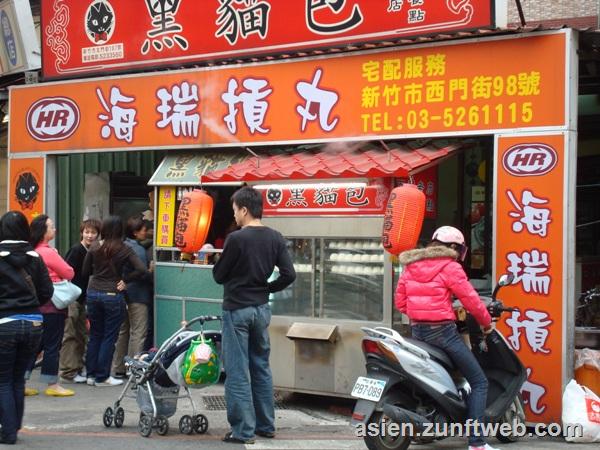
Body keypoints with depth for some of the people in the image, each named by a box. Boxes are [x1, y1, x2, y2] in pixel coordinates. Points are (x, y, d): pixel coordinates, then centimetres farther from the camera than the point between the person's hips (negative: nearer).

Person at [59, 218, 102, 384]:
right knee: (70, 335, -5)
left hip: (82, 298, 8)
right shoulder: (77, 250, -13)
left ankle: (79, 368, 23)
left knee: (82, 335, 13)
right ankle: (68, 372, -1)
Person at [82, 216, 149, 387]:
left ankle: (91, 374, 19)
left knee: (95, 335, 14)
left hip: (93, 294, 4)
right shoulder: (124, 249, -7)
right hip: (113, 295, -4)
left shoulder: (94, 248, 0)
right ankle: (102, 377, 8)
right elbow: (141, 270, -15)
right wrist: (124, 280, -3)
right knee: (109, 337, 5)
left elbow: (85, 272, 7)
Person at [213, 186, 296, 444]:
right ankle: (266, 425, 22)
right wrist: (267, 288, 10)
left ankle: (243, 430, 1)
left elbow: (219, 276, -7)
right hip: (262, 309, 6)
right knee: (261, 368, 16)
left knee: (237, 372, -1)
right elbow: (289, 275, -2)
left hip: (237, 309, -6)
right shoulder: (275, 238, 1)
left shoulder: (236, 239, -15)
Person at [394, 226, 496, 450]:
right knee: (479, 382, -1)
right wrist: (487, 322, 8)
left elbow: (400, 301, 11)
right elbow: (471, 300, -7)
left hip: (417, 331, 7)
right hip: (442, 331, -7)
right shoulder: (450, 268, -8)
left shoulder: (411, 267, 11)